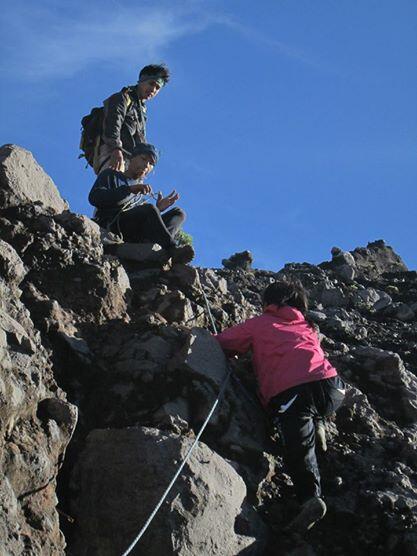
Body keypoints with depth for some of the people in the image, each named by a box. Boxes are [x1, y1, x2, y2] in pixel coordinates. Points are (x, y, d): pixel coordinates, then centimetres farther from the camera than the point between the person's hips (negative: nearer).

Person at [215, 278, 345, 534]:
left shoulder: (260, 324, 22)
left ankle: (311, 496, -28)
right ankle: (318, 425, 19)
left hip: (287, 394, -4)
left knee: (299, 449, -7)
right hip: (329, 385, 4)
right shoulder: (309, 329, 32)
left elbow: (221, 343, 26)